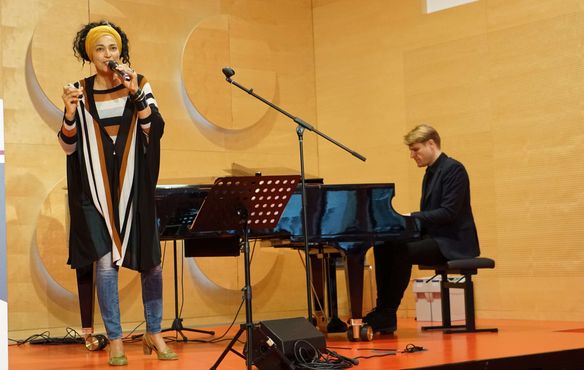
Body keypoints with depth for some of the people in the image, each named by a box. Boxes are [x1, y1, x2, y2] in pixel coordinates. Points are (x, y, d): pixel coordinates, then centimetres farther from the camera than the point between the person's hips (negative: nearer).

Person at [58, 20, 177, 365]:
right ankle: (115, 340, 2)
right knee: (106, 261, -9)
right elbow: (69, 146, 0)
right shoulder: (81, 91, 2)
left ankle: (154, 333, 18)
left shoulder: (139, 84, 2)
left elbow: (156, 130, -9)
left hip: (134, 187, 1)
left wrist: (135, 95, -20)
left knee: (151, 260, 2)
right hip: (96, 188, -1)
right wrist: (70, 113, -18)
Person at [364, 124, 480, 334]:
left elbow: (448, 213, -22)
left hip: (453, 242, -9)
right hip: (433, 237, 9)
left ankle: (386, 317, -21)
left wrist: (411, 217, -22)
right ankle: (383, 313, -9)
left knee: (403, 252, -29)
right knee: (383, 248, -8)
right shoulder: (430, 173, 16)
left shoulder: (453, 169, -12)